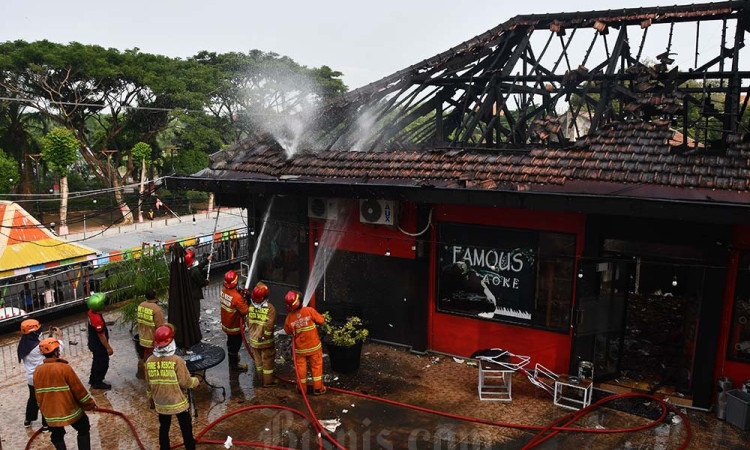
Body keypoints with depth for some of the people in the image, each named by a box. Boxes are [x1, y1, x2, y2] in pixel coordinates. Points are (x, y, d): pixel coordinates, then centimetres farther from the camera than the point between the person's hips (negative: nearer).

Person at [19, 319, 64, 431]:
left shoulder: (24, 345, -3)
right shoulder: (37, 346, -27)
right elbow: (57, 350, -21)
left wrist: (50, 336, 4)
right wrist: (59, 336, -9)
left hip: (31, 378, 8)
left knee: (33, 398, 27)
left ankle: (28, 420, 43)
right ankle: (46, 424, 17)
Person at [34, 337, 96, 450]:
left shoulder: (37, 371, -2)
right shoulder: (64, 368, -18)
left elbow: (38, 395, 9)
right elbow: (79, 389, -13)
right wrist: (90, 404, 1)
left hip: (51, 413, 5)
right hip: (70, 410, -5)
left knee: (57, 437, 21)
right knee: (83, 430, 16)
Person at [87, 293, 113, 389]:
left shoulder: (91, 312, -7)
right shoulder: (97, 319, -34)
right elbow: (101, 336, -26)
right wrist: (108, 348, -17)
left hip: (93, 343, 9)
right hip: (99, 346, -9)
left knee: (97, 361, 26)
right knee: (103, 364, 8)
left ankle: (92, 379, 42)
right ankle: (98, 383, 21)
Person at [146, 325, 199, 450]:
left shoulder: (149, 362, -9)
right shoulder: (177, 361, -23)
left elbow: (149, 383, 4)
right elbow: (185, 382, -18)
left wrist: (150, 396, 22)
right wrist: (195, 381, 2)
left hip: (161, 403, 4)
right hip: (178, 402, -4)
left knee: (164, 428, 20)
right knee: (186, 428, 13)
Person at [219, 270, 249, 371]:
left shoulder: (223, 291, -11)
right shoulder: (237, 297, -35)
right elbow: (245, 311, -30)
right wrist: (246, 301, -16)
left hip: (226, 323, 7)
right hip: (235, 327, -7)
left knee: (230, 341, 30)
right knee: (235, 343, 12)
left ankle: (231, 356, 54)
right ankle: (234, 364, 28)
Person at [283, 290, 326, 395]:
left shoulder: (289, 318, -14)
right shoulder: (309, 311, -20)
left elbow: (288, 331, 2)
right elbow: (321, 320, -9)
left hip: (300, 348, 1)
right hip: (314, 346, -1)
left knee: (301, 367, 17)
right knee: (316, 366, 13)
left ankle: (302, 388, 29)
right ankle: (318, 388, 21)